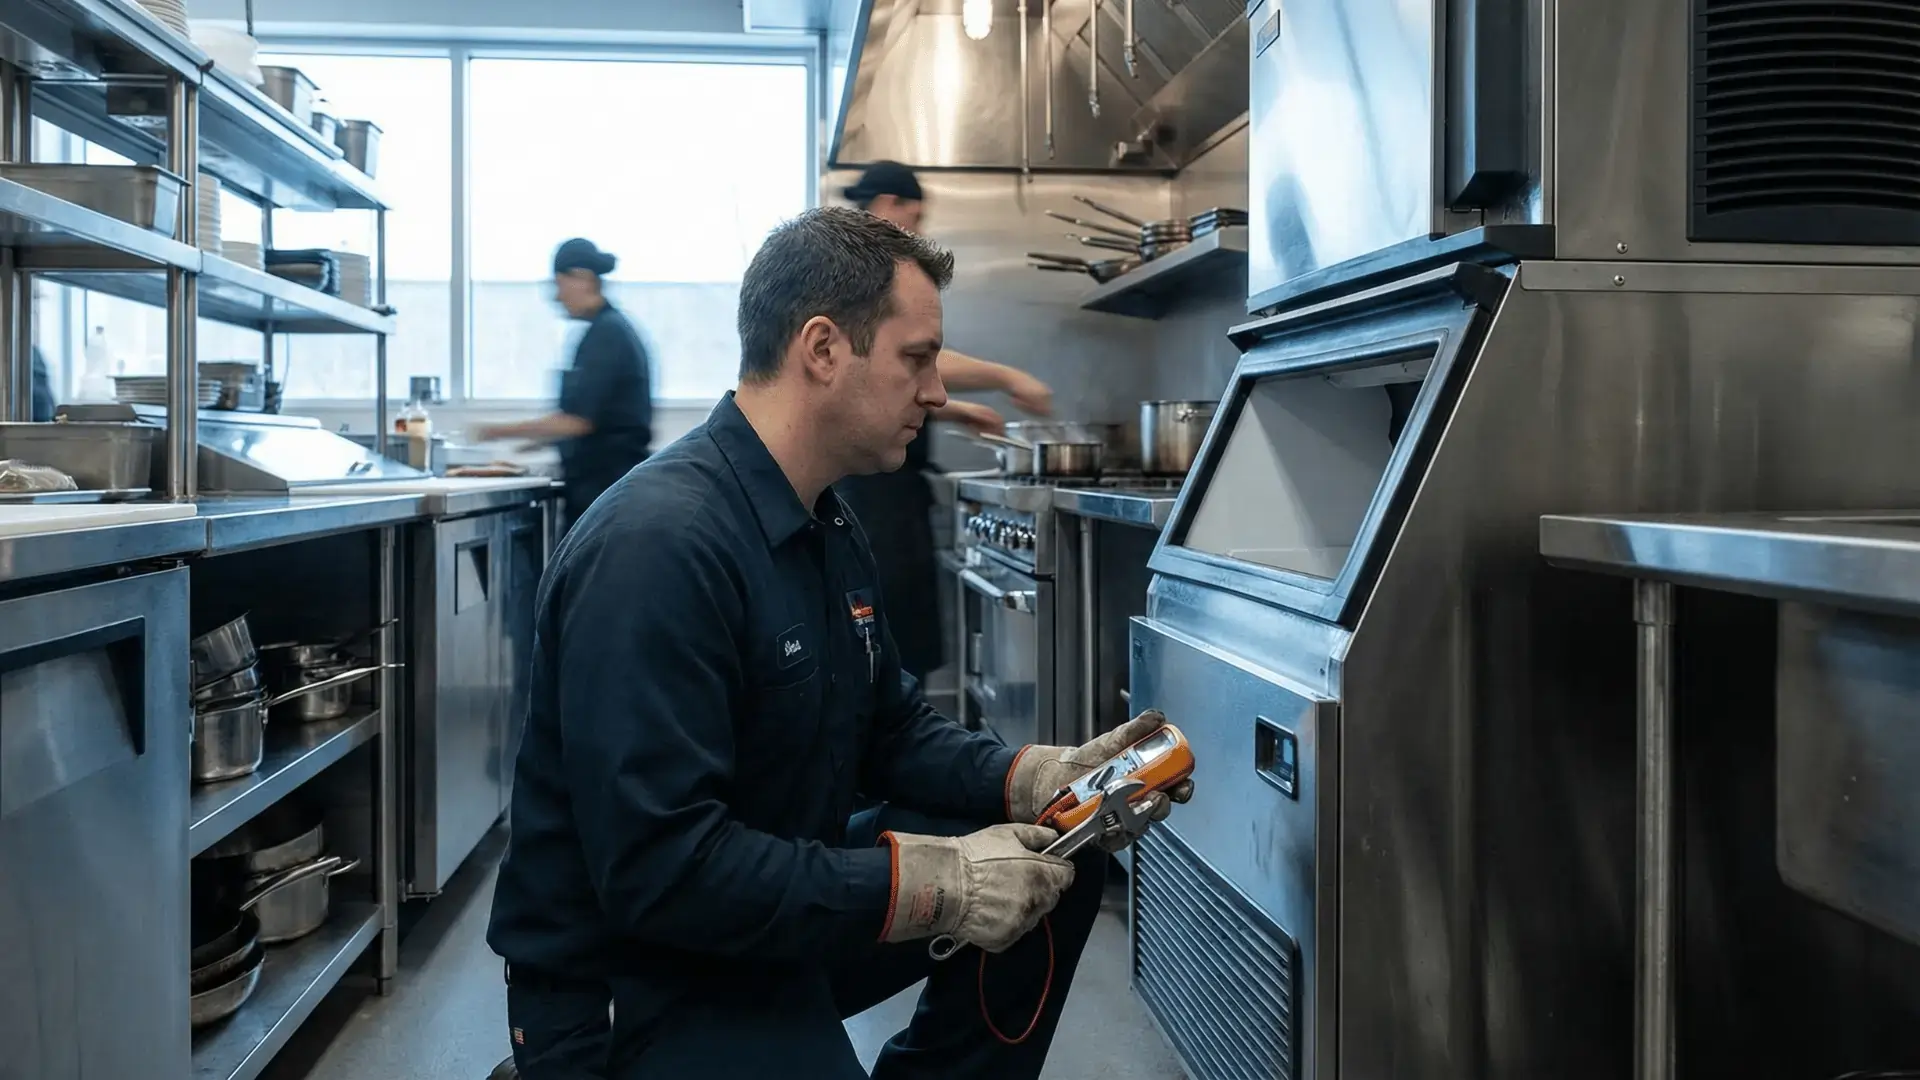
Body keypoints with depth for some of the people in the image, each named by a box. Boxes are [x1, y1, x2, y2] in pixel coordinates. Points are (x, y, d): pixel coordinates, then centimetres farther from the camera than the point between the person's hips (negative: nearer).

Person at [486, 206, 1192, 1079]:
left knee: (1060, 855, 2)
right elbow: (658, 867, -30)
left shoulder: (829, 524, 5)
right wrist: (934, 885, -27)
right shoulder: (657, 543, -26)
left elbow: (894, 732, 12)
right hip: (634, 987, -8)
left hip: (781, 912, 9)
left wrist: (1043, 776, -5)